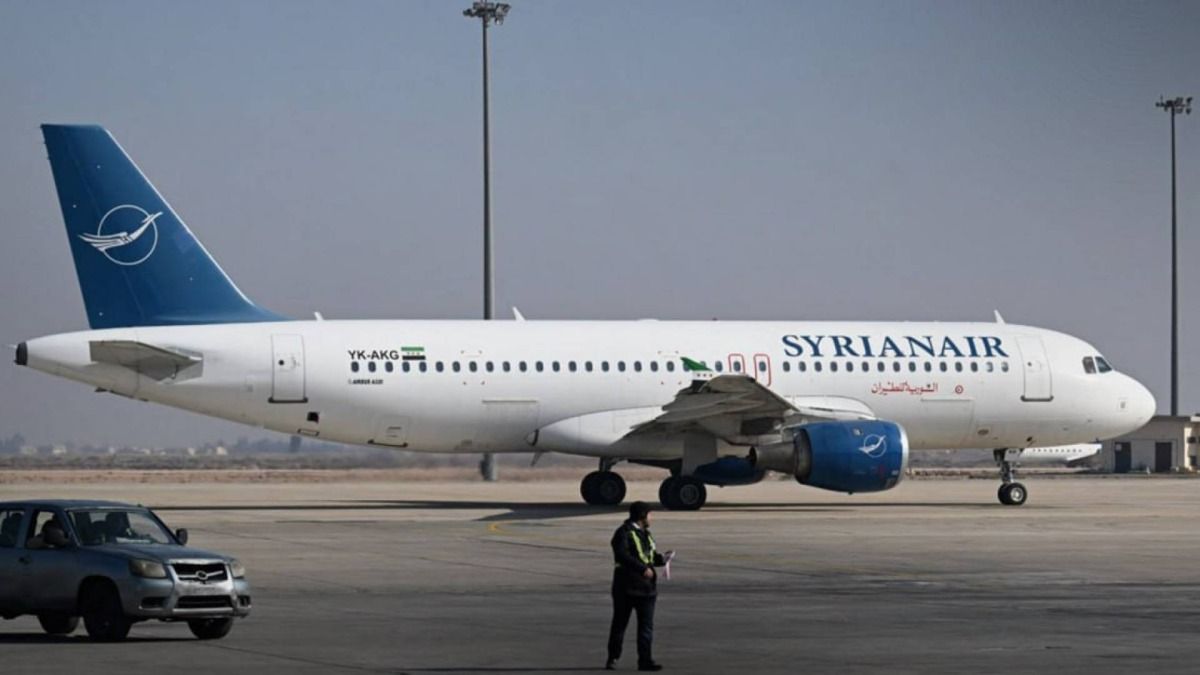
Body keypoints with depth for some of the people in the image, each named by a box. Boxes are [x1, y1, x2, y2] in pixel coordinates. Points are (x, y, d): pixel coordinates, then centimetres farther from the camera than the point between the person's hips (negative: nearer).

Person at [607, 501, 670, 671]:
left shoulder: (645, 534, 19)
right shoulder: (624, 533, -9)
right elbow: (622, 555, -23)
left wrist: (661, 558, 3)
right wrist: (642, 568, -28)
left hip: (646, 587, 7)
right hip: (626, 586, -7)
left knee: (646, 625, 0)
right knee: (620, 623, 3)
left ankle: (645, 660, 0)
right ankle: (612, 658, 12)